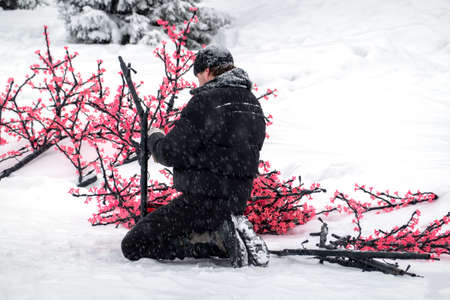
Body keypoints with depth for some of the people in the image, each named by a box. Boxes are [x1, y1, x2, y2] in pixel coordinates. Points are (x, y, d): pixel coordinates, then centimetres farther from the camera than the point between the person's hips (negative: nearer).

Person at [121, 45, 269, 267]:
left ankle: (219, 239, -11)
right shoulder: (253, 104, 12)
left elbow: (172, 153, -15)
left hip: (202, 201, -9)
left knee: (133, 247, -5)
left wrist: (155, 140, 9)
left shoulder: (205, 101, -14)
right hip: (238, 202, 9)